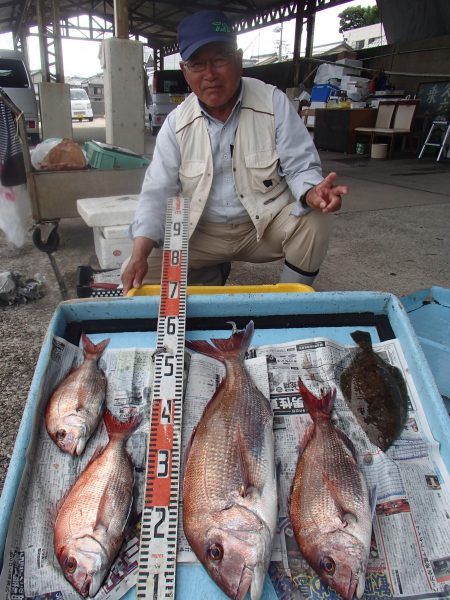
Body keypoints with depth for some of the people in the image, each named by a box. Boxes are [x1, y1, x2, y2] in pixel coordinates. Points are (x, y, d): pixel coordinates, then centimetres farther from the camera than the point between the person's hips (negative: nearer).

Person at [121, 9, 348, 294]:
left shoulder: (274, 103, -10)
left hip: (266, 225, -1)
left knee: (315, 220, -31)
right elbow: (158, 193, -7)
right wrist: (139, 254, -21)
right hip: (201, 233, 2)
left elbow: (300, 167, -12)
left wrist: (313, 193, -38)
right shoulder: (176, 123, -6)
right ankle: (212, 275, 16)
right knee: (138, 275, -13)